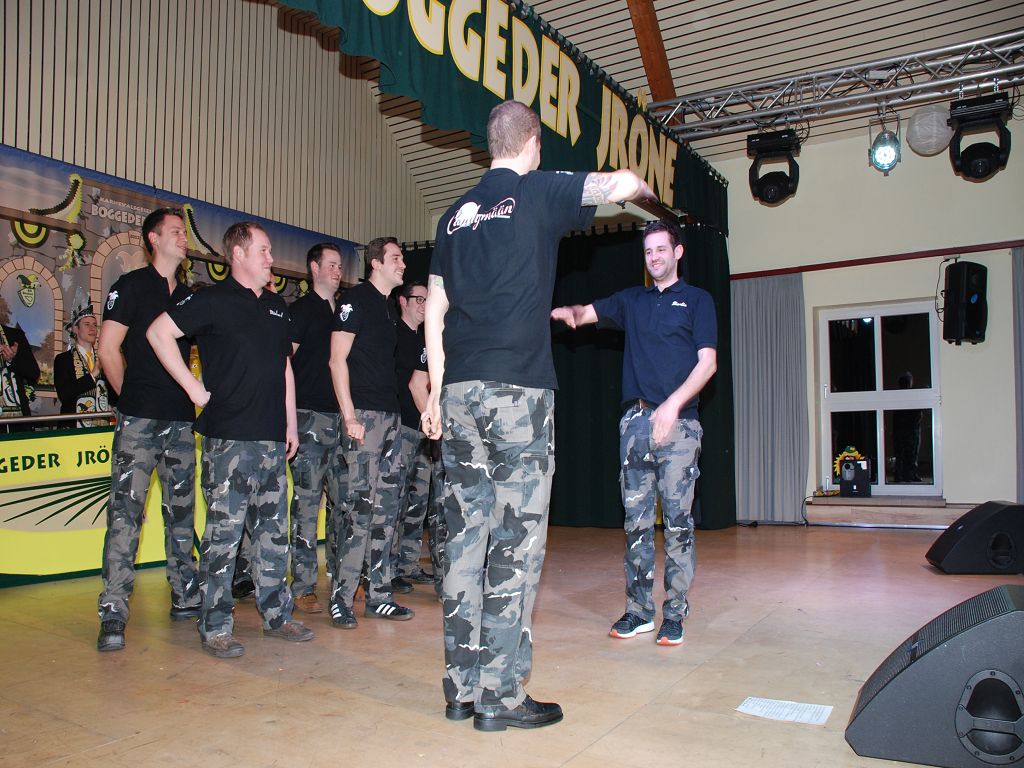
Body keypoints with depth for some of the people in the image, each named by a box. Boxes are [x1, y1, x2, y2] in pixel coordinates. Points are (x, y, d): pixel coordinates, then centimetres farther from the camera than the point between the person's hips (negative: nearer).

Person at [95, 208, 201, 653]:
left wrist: (192, 393, 10)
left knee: (182, 513, 10)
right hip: (138, 419, -5)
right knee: (126, 512, -9)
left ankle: (186, 598, 19)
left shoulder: (189, 295, 17)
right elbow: (108, 350, -3)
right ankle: (113, 615, -6)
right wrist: (130, 397, 2)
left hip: (180, 419, 6)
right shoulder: (131, 285, 1)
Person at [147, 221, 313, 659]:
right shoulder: (214, 300, -2)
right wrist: (194, 388, -10)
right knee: (224, 531, -3)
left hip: (272, 439, 7)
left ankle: (276, 614, 21)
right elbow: (158, 332, -8)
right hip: (228, 437, -6)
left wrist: (291, 423, 17)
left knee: (274, 530, 11)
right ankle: (215, 627, 7)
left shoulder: (277, 307, 18)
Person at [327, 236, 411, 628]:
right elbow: (338, 360, -10)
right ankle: (341, 599, -1)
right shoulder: (356, 299, -4)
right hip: (364, 414, -8)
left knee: (387, 505, 8)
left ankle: (379, 595, 15)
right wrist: (349, 416, -17)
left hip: (390, 415, 8)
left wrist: (394, 407, 16)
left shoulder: (387, 307, 20)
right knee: (360, 504, -10)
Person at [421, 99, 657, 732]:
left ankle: (462, 688, 16)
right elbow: (623, 183, -6)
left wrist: (437, 393, 19)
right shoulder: (539, 192, 2)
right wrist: (647, 192, 19)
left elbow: (435, 313, 16)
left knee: (466, 537, 8)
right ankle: (502, 697, 3)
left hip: (459, 390, 6)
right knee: (516, 543, -2)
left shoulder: (456, 214, 18)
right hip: (518, 389, -6)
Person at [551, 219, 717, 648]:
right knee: (636, 520, 5)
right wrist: (571, 312, -17)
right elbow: (588, 313, 9)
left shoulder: (697, 300, 9)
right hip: (635, 420, 4)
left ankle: (674, 613, 5)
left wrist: (673, 404, -14)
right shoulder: (631, 300, 20)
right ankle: (638, 611, 12)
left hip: (678, 422, -3)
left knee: (677, 520, -3)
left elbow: (707, 362, 0)